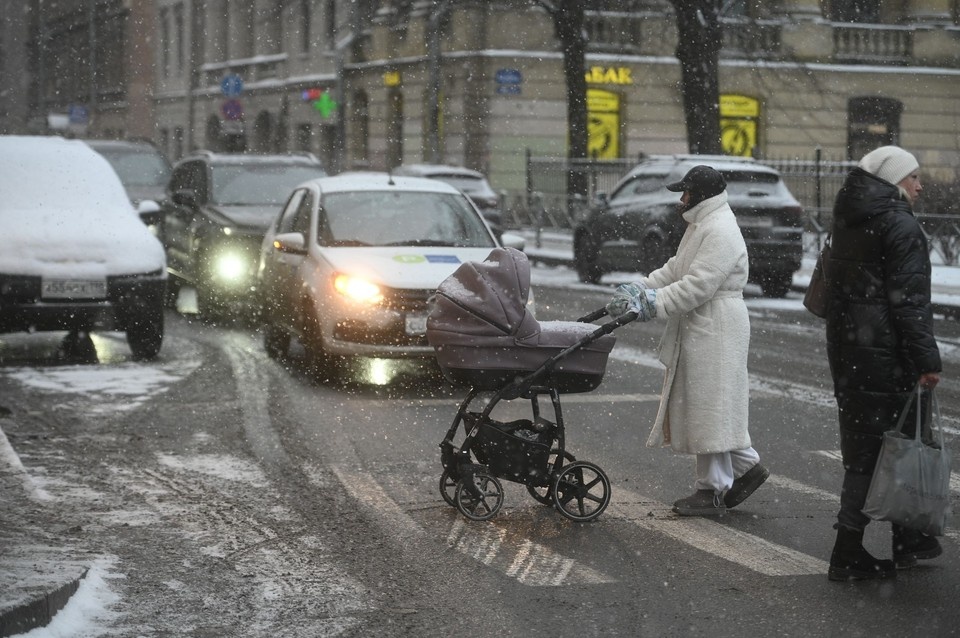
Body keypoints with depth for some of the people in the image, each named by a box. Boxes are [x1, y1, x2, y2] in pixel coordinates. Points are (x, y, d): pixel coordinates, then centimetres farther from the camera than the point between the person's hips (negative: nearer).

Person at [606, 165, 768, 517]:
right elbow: (674, 270, 19)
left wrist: (653, 304, -21)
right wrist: (640, 289, 5)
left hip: (715, 332, -11)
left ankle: (712, 491, 1)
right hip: (697, 331, 11)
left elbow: (696, 286, -24)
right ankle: (746, 466, 22)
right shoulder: (700, 225, 17)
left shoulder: (721, 232, -18)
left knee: (709, 408, -5)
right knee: (706, 408, 14)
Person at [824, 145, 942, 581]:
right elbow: (909, 299, -19)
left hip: (845, 349, 9)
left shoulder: (847, 220, 14)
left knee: (860, 449, 13)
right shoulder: (901, 225, -13)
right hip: (886, 353, -9)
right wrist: (926, 360, -19)